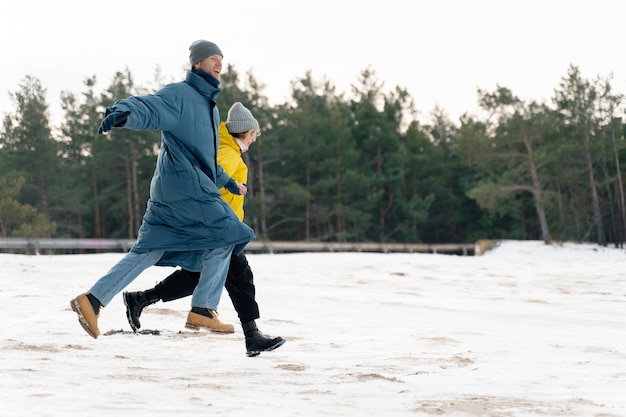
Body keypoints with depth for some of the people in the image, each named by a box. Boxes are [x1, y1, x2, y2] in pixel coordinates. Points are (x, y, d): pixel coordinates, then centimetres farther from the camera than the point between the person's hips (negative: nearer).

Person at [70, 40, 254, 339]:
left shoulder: (210, 108, 26)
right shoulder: (179, 95, -5)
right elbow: (148, 107, -24)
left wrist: (228, 182, 40)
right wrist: (123, 112, -45)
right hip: (182, 182, -10)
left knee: (148, 252, 6)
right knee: (224, 234, -9)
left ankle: (92, 300, 3)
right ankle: (203, 309, -5)